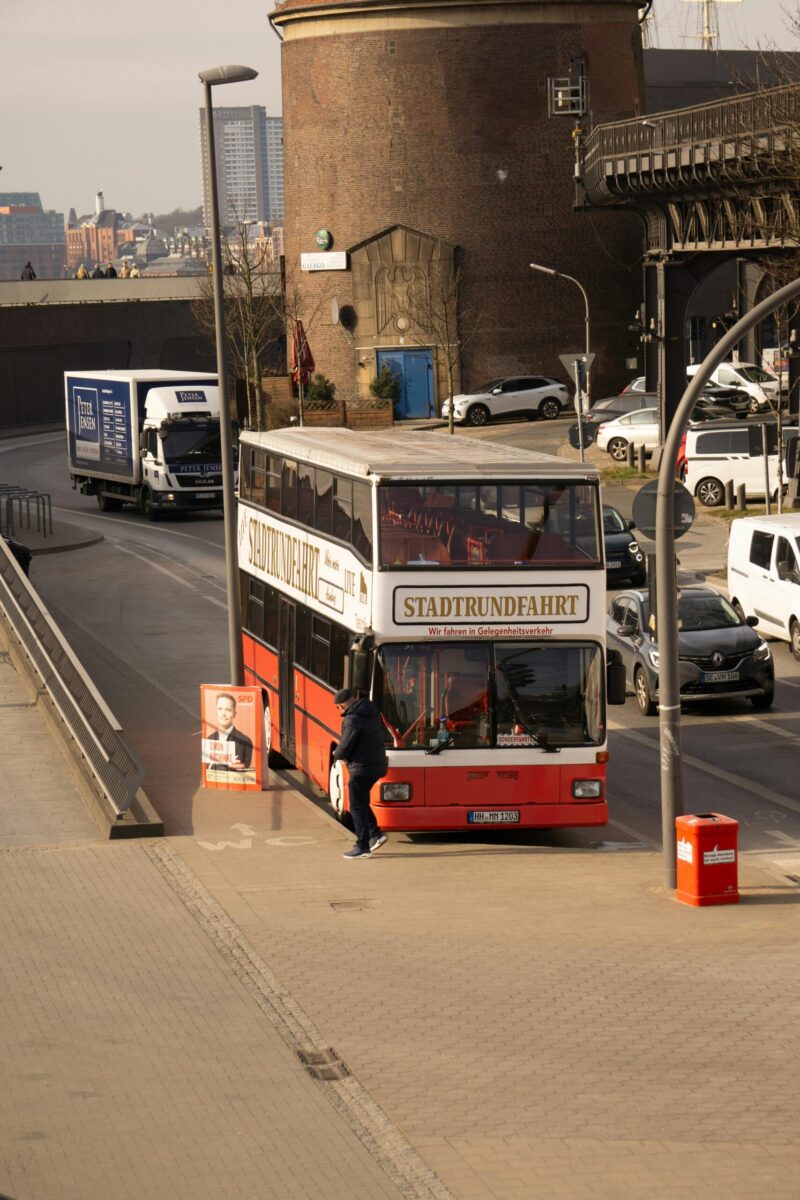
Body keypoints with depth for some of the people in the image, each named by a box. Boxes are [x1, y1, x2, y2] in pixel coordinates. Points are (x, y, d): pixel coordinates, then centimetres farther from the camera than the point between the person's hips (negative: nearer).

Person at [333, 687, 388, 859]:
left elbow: (345, 748, -21)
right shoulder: (371, 712, 8)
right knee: (361, 803, 22)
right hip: (377, 765, 9)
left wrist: (337, 754, 3)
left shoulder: (352, 720, -21)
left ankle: (362, 847, 4)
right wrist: (343, 754, 9)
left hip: (362, 768, -9)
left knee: (357, 807, 0)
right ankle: (375, 834, 17)